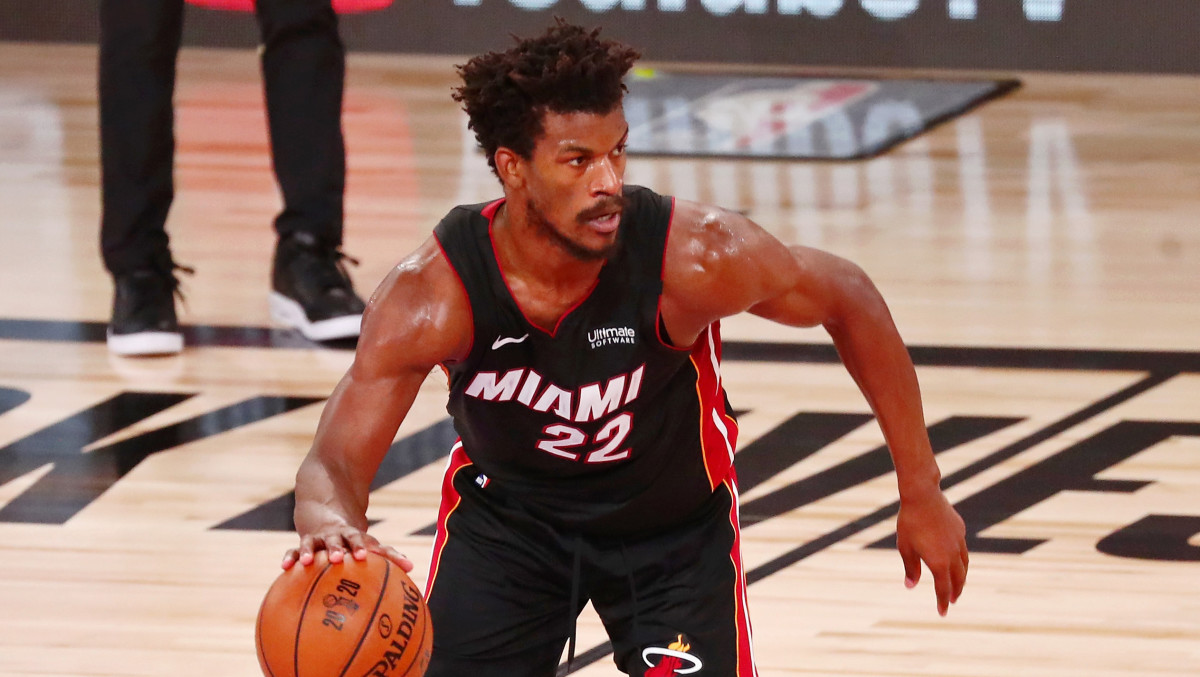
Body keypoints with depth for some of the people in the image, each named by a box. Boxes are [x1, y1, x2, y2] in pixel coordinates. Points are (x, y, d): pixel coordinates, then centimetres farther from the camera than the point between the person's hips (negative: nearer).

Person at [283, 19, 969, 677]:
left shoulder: (695, 258, -32)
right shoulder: (431, 294, -30)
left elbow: (849, 299, -14)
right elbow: (335, 462, -29)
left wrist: (922, 492, -9)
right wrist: (330, 524, -57)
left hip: (674, 528, 0)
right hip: (505, 514, 1)